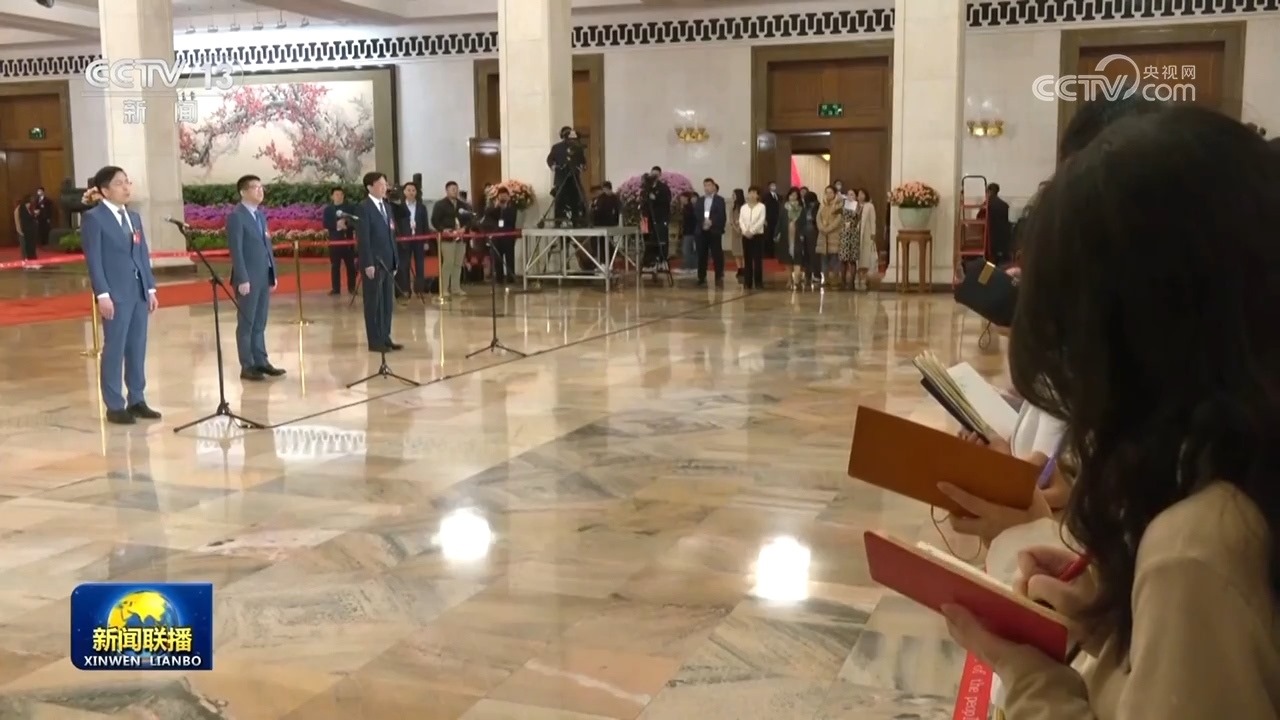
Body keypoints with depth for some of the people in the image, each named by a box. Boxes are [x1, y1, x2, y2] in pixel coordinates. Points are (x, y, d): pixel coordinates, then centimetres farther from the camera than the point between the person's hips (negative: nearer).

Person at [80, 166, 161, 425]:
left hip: (139, 292, 7)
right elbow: (93, 259, -10)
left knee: (137, 348, 10)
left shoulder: (133, 217, 16)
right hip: (115, 294, -7)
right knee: (114, 349, -2)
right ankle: (114, 406, 4)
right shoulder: (93, 218, -5)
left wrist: (150, 288, 11)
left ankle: (136, 400, 18)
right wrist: (103, 295, -16)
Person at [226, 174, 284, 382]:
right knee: (246, 324, 0)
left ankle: (260, 361, 19)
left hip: (264, 277, 7)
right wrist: (242, 279, -20)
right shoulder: (236, 216, -10)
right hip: (248, 279, -7)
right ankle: (247, 366, 5)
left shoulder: (260, 214, 14)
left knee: (260, 323, 12)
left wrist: (273, 274, 13)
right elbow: (236, 250, -15)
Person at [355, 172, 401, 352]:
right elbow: (363, 238, -14)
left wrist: (395, 259, 13)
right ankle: (375, 341, 4)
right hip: (373, 263, -7)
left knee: (388, 302, 9)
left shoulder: (387, 206, 15)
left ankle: (385, 338, 17)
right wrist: (368, 263, -18)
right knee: (374, 303, -1)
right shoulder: (364, 208, -9)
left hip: (388, 262, 8)